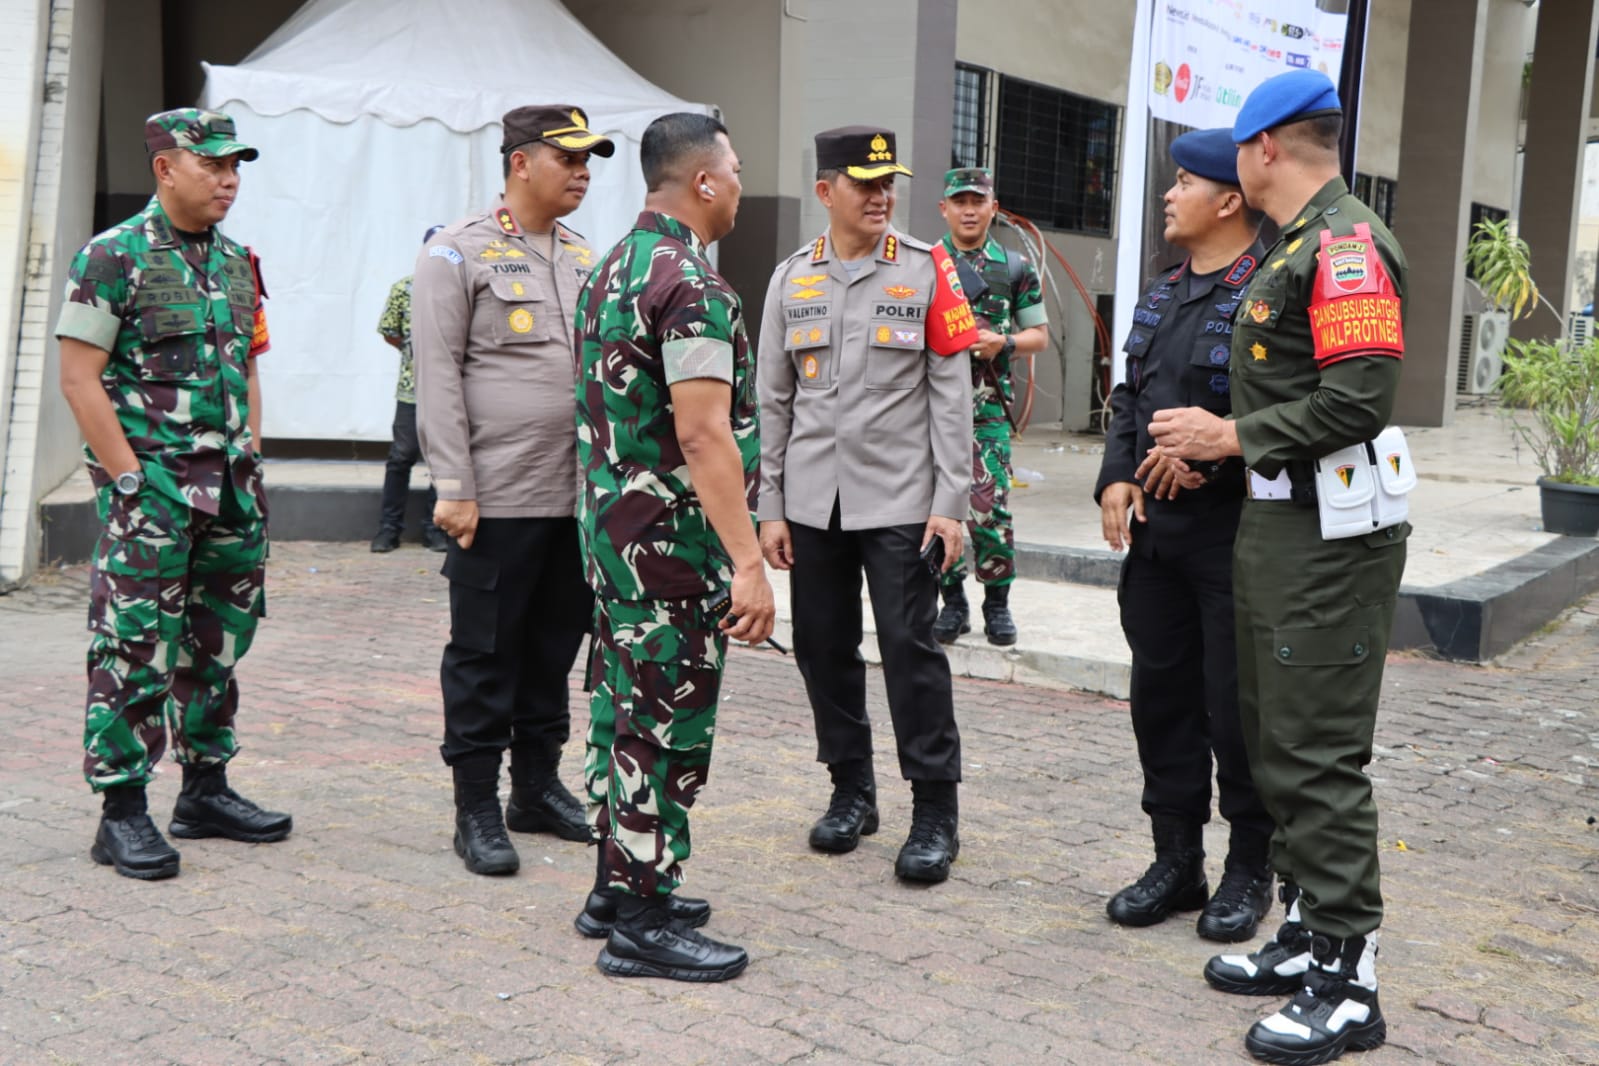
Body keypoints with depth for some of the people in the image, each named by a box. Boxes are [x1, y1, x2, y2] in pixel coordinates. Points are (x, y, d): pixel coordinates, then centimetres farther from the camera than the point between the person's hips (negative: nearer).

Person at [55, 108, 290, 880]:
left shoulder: (236, 262, 13)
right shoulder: (113, 257, -7)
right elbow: (79, 379, -11)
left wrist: (249, 462, 10)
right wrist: (132, 481, -15)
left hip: (228, 488, 7)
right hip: (148, 483, -7)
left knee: (218, 641, 13)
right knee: (135, 649, -3)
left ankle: (206, 789, 25)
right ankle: (122, 814, 6)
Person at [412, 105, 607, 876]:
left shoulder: (583, 258, 16)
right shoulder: (458, 253, -4)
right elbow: (438, 376, -9)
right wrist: (454, 487, -15)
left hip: (579, 495, 6)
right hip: (499, 497, -6)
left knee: (555, 646, 13)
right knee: (486, 654, 1)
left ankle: (538, 787, 26)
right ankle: (477, 809, 11)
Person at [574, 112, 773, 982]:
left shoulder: (612, 268, 13)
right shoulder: (692, 283, -18)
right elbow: (703, 435, -25)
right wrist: (747, 563, -26)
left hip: (610, 524, 10)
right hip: (672, 541, -10)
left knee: (624, 707, 16)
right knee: (668, 724, -2)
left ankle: (618, 886, 27)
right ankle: (644, 923, 6)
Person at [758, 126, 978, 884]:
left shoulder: (927, 270, 0)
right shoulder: (792, 279, 8)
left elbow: (951, 393, -2)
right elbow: (774, 402, 9)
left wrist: (950, 503, -7)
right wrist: (771, 508, 6)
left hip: (900, 500, -3)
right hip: (813, 502, 3)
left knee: (910, 647, -4)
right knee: (824, 648, 8)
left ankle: (936, 811, 6)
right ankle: (851, 790, 25)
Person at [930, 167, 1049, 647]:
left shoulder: (1016, 268, 8)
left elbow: (1040, 334, 11)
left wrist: (1004, 342, -9)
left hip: (987, 406, -1)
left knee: (989, 507, -9)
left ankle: (997, 601, 9)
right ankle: (953, 602, 17)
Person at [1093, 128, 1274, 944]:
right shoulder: (1163, 294, 14)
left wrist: (1214, 458, -22)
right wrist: (1117, 477, 3)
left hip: (1235, 532, -8)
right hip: (1155, 530, 8)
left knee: (1236, 707, 2)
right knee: (1161, 695, 13)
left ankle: (1250, 870, 20)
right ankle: (1176, 861, 27)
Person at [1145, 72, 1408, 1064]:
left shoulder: (1346, 245, -14)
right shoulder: (1291, 248, 17)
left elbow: (1359, 399, -23)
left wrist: (1229, 435, -15)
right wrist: (1211, 441, 8)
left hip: (1329, 536, -10)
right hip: (1276, 524, 10)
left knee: (1321, 757, -6)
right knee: (1278, 743, 15)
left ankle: (1348, 982, 2)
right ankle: (1309, 934, 26)